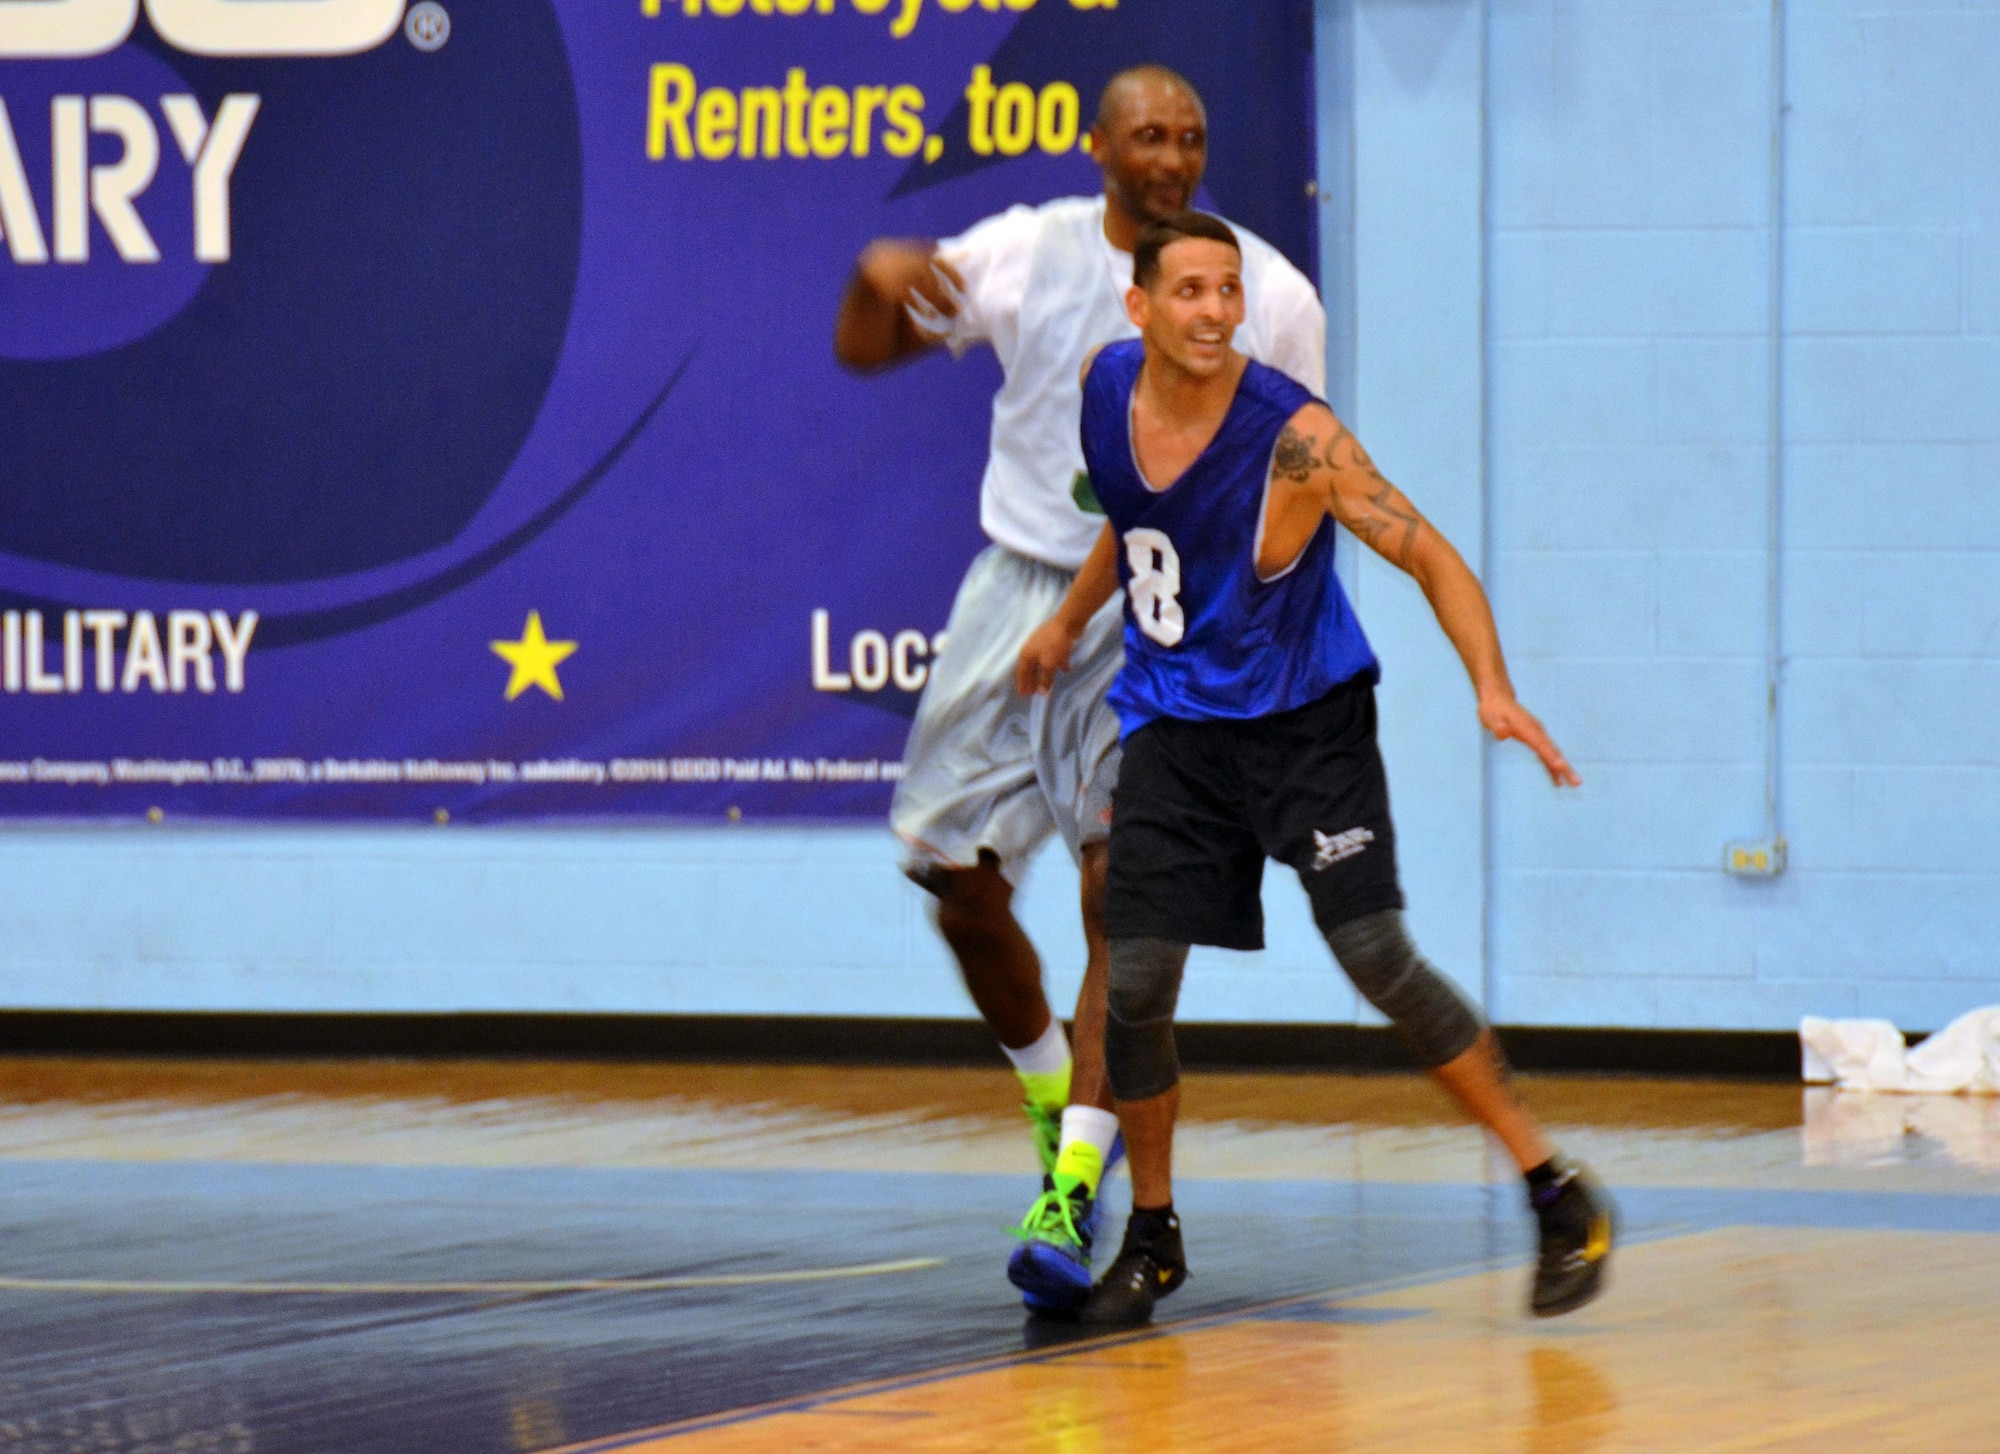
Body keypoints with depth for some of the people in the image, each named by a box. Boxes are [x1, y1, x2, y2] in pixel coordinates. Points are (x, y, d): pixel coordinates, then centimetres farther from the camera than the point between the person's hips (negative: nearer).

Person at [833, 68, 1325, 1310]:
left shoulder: (1269, 295, -2)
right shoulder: (1027, 254, 1)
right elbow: (863, 351, 8)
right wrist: (878, 276, -15)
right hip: (1024, 591, 3)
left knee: (1122, 896, -13)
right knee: (963, 882, 1)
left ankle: (1072, 1190, -15)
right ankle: (1054, 1104, 27)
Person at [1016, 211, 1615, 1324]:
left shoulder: (1296, 436, -22)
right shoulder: (1111, 387, -4)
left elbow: (1432, 559, -22)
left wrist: (1493, 688, -36)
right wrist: (1071, 620, 25)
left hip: (1307, 721, -4)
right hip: (1176, 723, 4)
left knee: (1376, 954, -16)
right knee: (1136, 984, -3)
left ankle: (1560, 1198, -6)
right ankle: (1153, 1238, 17)